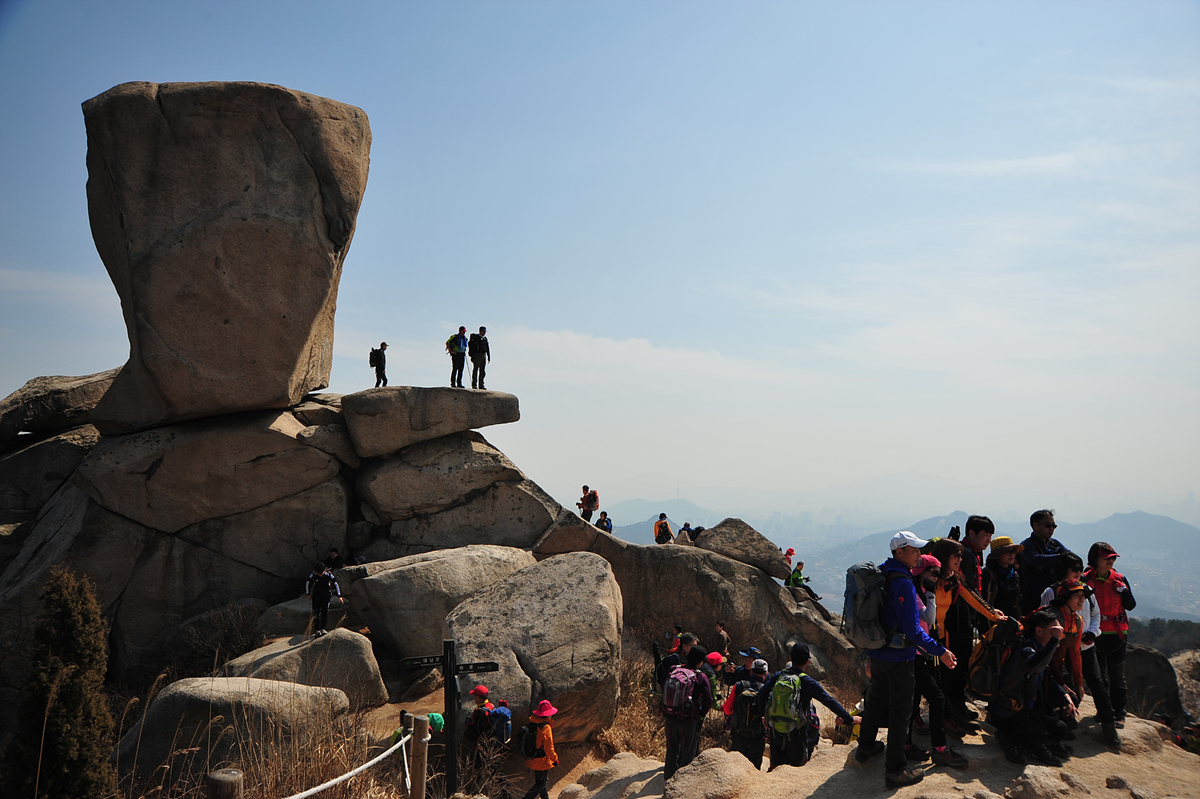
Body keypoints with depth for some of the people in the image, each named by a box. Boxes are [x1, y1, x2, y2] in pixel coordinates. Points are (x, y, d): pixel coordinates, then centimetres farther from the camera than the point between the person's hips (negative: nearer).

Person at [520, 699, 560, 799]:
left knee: (543, 780, 26)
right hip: (541, 761, -8)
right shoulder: (545, 727, -24)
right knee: (540, 784, 6)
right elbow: (549, 748, -19)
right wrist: (555, 759, -3)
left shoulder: (531, 724, -2)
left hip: (531, 760, 8)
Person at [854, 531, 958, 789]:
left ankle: (865, 747, 39)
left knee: (877, 699, 24)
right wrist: (939, 651, -22)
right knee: (900, 710, 0)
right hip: (898, 656, -9)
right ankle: (895, 770, 5)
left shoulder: (880, 573, 4)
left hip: (877, 651, 9)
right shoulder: (903, 583, -24)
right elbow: (912, 628, -27)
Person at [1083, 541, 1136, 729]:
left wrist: (1123, 591, -12)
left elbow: (1131, 606, 3)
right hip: (1095, 634, -1)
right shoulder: (1086, 579, -6)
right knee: (1099, 675, 8)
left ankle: (1119, 712, 13)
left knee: (1117, 675, 3)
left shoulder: (1119, 579, 2)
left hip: (1116, 634, 1)